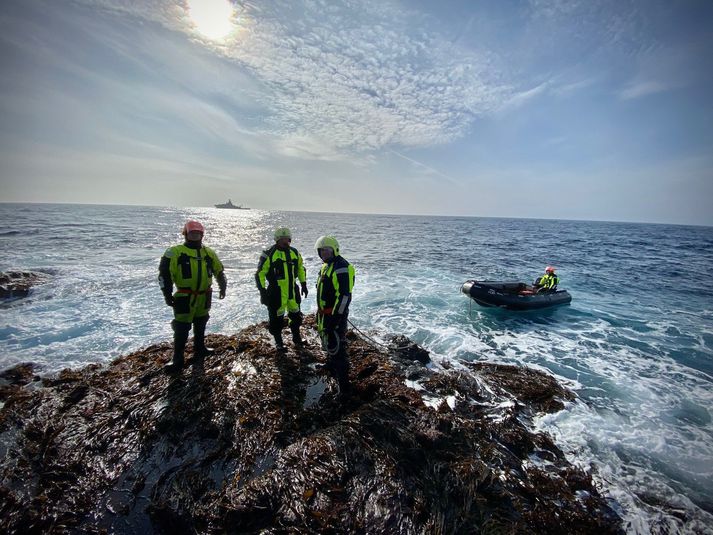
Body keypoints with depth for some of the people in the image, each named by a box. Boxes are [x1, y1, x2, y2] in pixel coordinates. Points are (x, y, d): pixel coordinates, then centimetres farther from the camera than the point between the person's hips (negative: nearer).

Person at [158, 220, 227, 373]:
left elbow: (219, 271, 17)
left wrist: (223, 287, 16)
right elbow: (164, 273, -10)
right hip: (185, 298, -5)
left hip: (204, 297, 5)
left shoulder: (209, 252, 7)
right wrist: (167, 294, -12)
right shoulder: (175, 252, -8)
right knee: (181, 329, -2)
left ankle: (200, 349, 36)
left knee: (201, 325, 19)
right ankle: (178, 360, 9)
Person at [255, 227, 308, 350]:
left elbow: (301, 268, 18)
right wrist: (262, 290, -15)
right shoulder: (269, 254, -11)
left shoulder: (294, 252, 5)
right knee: (277, 318, 5)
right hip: (276, 292, -5)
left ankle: (296, 339, 36)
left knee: (296, 315, 16)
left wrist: (303, 284, 15)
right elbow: (260, 273, -10)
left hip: (292, 291, 5)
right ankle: (278, 342, 25)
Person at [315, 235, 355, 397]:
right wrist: (320, 311, 23)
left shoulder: (341, 267, -21)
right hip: (325, 313, 10)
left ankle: (344, 387, 7)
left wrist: (335, 318, -25)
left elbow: (344, 295, -26)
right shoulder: (327, 265, 11)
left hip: (335, 314, -10)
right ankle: (331, 368, 51)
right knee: (329, 344, 27)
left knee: (337, 349, -4)